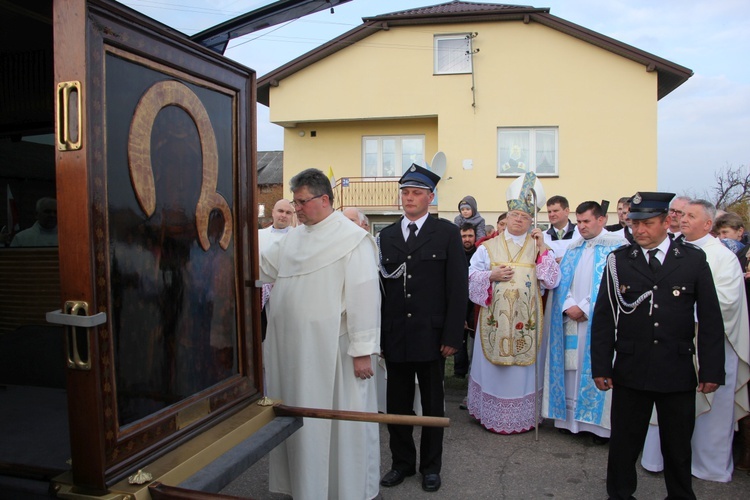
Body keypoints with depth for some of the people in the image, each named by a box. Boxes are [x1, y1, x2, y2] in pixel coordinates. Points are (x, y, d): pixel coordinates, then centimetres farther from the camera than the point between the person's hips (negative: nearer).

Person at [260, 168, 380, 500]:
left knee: (339, 422, 6)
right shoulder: (292, 238, 11)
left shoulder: (353, 239, -11)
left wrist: (362, 351, -17)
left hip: (331, 351, -7)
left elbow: (364, 297, -15)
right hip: (292, 349, 7)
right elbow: (261, 267, 17)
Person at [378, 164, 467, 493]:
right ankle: (402, 462, 31)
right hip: (394, 336, 3)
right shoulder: (387, 235, 9)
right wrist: (377, 334, 4)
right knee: (397, 403, 12)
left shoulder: (447, 233, -1)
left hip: (430, 335, -3)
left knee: (432, 404, 11)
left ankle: (431, 466, 29)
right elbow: (380, 285, 8)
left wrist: (452, 336, -10)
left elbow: (458, 287, -5)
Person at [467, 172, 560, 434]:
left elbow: (552, 280, -2)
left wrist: (542, 249, -9)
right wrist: (492, 276, -14)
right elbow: (472, 277, 3)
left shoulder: (538, 247, 7)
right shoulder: (488, 247, 8)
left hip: (526, 320, 0)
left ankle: (523, 417, 20)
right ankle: (492, 416, 20)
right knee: (494, 367, 5)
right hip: (494, 318, 0)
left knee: (523, 366, 5)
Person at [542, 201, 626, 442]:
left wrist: (584, 307, -12)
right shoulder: (573, 249, 16)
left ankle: (599, 422, 9)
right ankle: (571, 417, 17)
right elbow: (562, 280, 12)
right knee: (571, 367, 7)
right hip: (571, 319, 5)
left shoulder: (617, 246, -3)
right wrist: (569, 306, -6)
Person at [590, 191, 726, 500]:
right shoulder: (618, 260, -1)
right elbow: (603, 318, -1)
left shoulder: (694, 259, 0)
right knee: (624, 443, 11)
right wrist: (600, 367, -3)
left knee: (678, 446, 16)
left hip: (679, 373, 0)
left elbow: (710, 320, 2)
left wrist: (712, 370, -2)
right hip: (630, 371, 0)